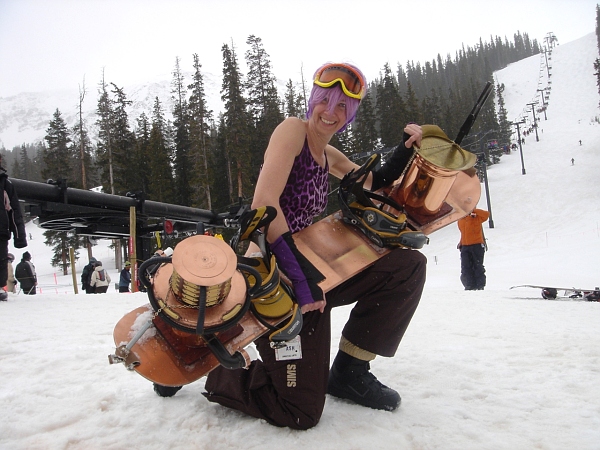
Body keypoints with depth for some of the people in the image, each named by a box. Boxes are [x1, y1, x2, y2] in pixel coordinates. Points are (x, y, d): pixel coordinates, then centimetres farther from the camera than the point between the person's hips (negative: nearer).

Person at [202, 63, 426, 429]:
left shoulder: (329, 154, 14)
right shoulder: (294, 129, -11)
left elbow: (375, 185, 25)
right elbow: (264, 203, -24)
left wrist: (407, 148, 6)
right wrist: (302, 278, -25)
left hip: (312, 270, 9)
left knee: (409, 266, -1)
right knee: (300, 413, -7)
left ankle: (349, 371, 8)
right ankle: (212, 371, 16)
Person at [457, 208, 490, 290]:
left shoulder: (475, 218, -4)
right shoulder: (460, 221, 14)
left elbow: (486, 214, -20)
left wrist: (473, 210, -18)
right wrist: (461, 243, 14)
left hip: (477, 246, -5)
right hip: (465, 247, 5)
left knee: (478, 267, 0)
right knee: (466, 268, -1)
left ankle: (480, 286, 6)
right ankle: (470, 286, 3)